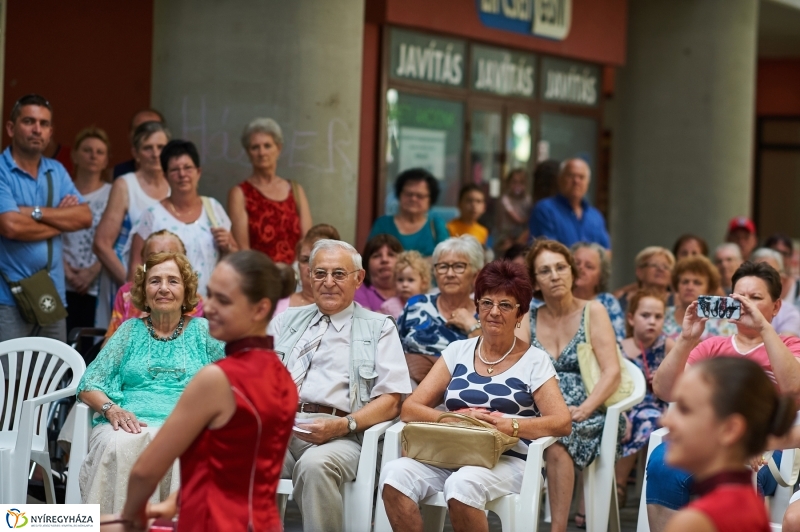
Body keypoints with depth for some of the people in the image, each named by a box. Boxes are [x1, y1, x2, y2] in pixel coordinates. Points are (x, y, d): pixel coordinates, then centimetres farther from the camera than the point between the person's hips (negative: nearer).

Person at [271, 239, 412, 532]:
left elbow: (390, 401, 4)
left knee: (315, 464, -37)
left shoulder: (379, 328, 14)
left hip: (341, 436, -2)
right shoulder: (287, 320, 25)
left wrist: (342, 425, -13)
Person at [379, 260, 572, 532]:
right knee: (395, 473, -27)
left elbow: (562, 423, -6)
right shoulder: (458, 352, 16)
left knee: (462, 484, -36)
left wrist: (509, 425, -23)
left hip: (507, 461, -3)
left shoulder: (534, 361, 7)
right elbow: (410, 408, 7)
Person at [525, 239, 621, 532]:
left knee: (557, 441, -37)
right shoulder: (528, 319, 15)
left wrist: (583, 410, -19)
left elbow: (611, 372, -3)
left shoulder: (593, 312, 6)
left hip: (584, 418, -2)